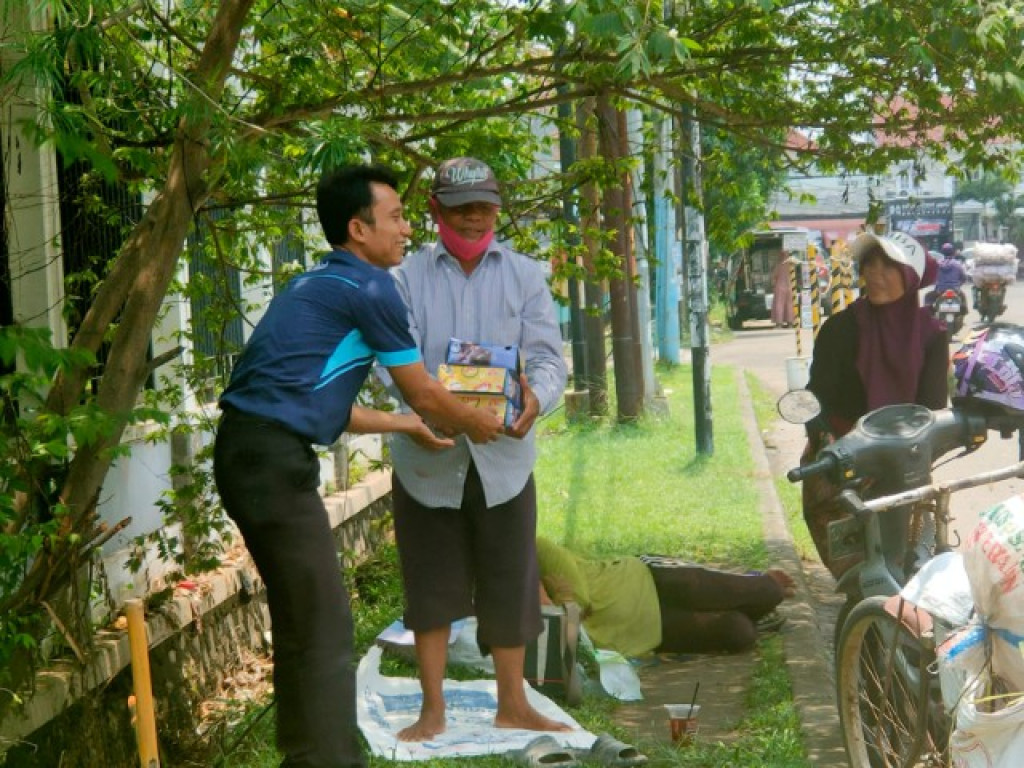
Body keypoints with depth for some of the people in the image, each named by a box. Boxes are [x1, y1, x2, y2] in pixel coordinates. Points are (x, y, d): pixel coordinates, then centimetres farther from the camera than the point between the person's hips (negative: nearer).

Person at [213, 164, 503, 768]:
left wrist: (409, 425, 36)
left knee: (300, 618, 17)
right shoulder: (370, 288, -6)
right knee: (325, 626, -6)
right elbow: (424, 394, 3)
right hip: (276, 457, -10)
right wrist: (478, 424, 21)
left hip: (247, 449, 10)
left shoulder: (317, 286, 22)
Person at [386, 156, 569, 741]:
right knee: (431, 584, 7)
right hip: (427, 456, -1)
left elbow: (548, 356, -4)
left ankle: (513, 704, 22)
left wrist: (536, 396, -28)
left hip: (502, 457, 1)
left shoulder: (525, 276, 4)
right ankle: (433, 710, 19)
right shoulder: (407, 278, 0)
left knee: (509, 583, 7)